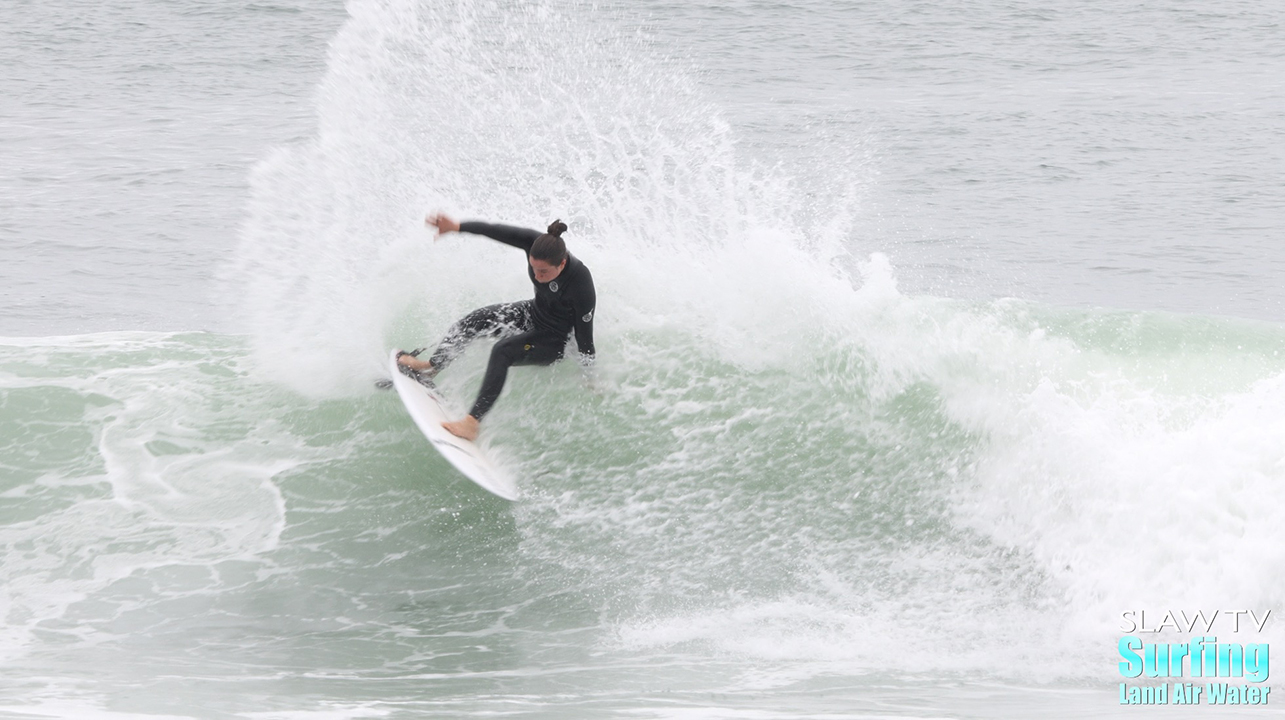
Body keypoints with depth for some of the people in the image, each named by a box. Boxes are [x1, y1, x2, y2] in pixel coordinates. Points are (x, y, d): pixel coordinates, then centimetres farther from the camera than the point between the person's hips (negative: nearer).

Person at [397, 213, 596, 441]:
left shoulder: (581, 284, -37)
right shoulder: (537, 244, -26)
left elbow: (584, 336, -26)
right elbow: (496, 231, -13)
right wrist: (457, 227, -12)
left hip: (555, 340, -7)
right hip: (533, 313, 7)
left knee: (502, 351, -28)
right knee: (474, 320, -1)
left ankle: (472, 423, -31)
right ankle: (431, 367, 22)